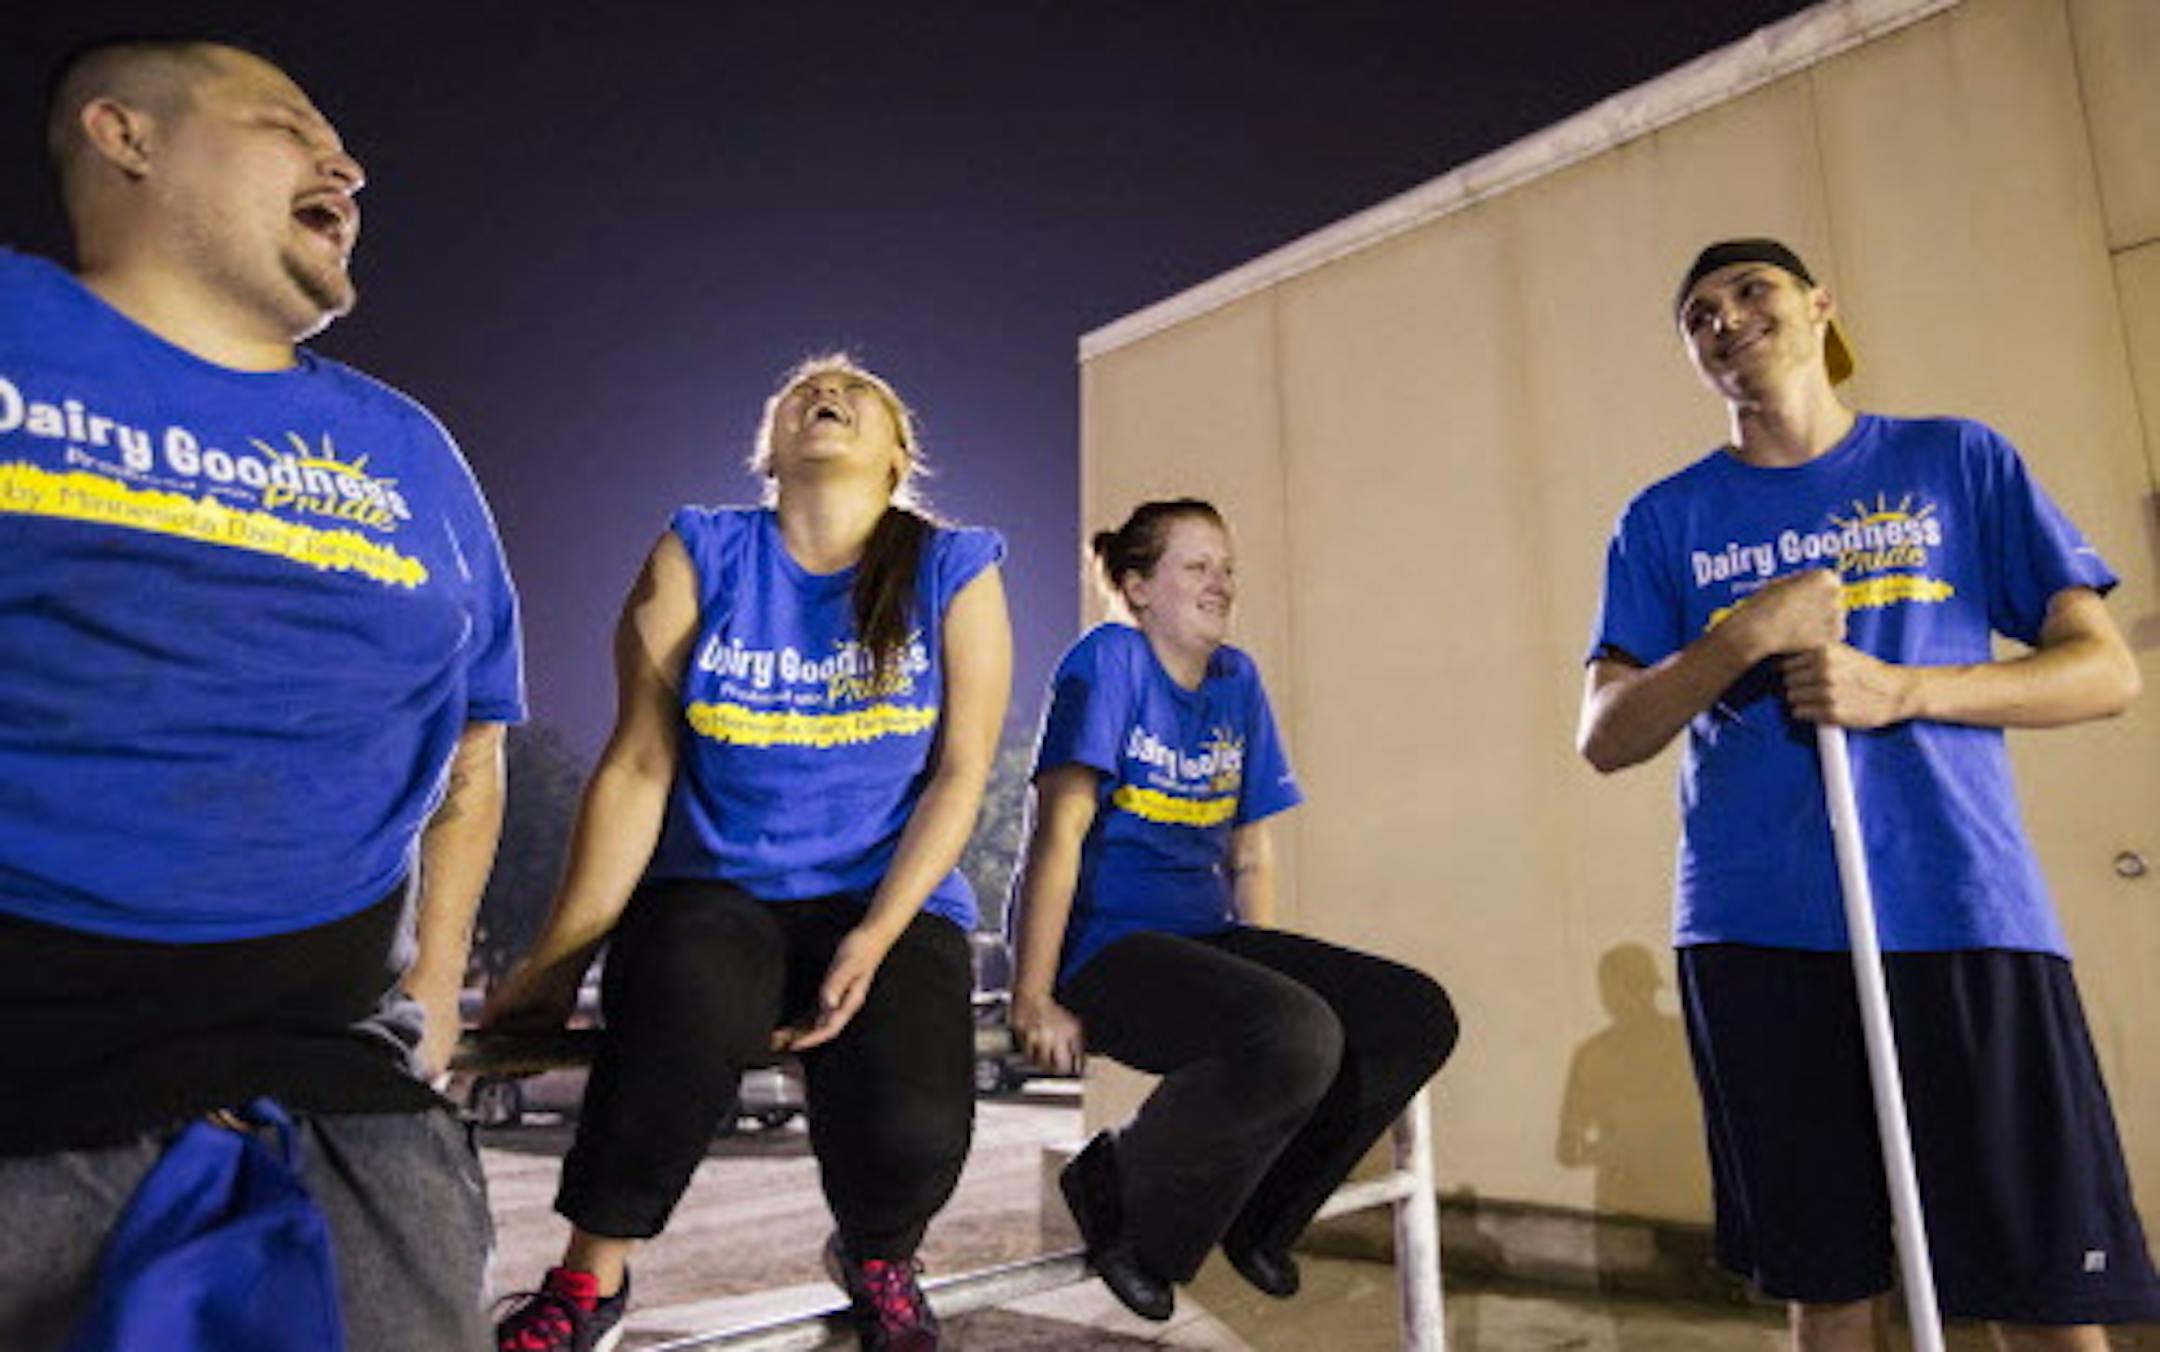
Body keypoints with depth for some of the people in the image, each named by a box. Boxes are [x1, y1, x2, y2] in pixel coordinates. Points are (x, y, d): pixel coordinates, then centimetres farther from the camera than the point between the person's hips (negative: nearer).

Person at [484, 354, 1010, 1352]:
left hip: (892, 898, 0)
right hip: (713, 888, 0)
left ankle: (878, 1260, 16)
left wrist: (873, 941, -14)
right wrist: (557, 960, -4)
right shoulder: (701, 556, 2)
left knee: (913, 1131, -25)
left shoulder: (954, 571, 1)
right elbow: (638, 766, -1)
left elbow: (960, 774, -4)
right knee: (684, 1019, -34)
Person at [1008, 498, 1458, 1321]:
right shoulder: (1107, 660, -8)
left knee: (1419, 1017, -8)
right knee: (1298, 1033, -31)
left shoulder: (1237, 681, 12)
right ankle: (1118, 1202, -5)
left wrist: (1266, 967, 13)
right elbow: (1061, 829, -15)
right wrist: (1033, 999, -17)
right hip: (1106, 948, -7)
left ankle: (1253, 1212, 9)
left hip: (1206, 938, 7)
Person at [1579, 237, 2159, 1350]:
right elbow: (1605, 739, 4)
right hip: (1758, 932, 1)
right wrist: (1743, 638, -12)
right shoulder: (1666, 520, 10)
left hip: (1964, 913, 0)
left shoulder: (1958, 461, 10)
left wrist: (1902, 690, -11)